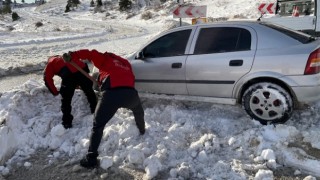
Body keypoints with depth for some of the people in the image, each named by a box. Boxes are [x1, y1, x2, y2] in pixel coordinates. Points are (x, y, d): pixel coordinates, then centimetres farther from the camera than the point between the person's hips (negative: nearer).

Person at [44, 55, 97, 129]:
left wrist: (54, 91, 22)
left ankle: (67, 123, 17)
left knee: (66, 99, 12)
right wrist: (77, 84, 46)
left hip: (69, 75, -5)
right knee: (89, 92, 27)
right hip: (82, 69, 5)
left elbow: (47, 78, 13)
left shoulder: (50, 63, 26)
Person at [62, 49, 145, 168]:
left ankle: (91, 158, 5)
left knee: (97, 126, 9)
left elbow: (91, 54, 7)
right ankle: (142, 132, 57)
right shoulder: (125, 63, 36)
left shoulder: (105, 59, 23)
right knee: (138, 111, 39)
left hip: (111, 93, -4)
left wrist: (71, 56, 4)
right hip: (130, 92, 4)